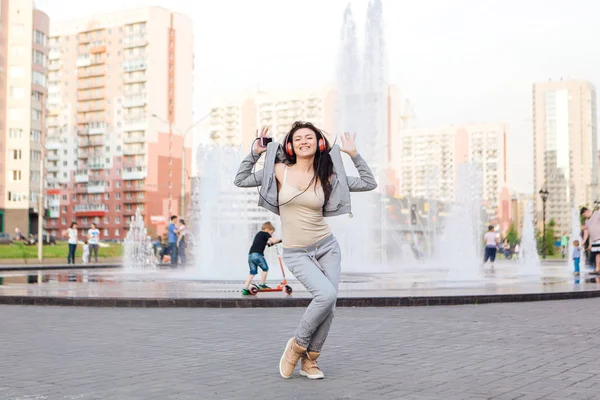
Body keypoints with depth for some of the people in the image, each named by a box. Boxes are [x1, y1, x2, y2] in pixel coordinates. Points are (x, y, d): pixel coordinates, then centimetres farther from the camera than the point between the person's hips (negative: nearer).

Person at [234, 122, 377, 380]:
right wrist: (254, 152, -2)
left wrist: (353, 153, 0)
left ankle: (309, 361, 16)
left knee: (329, 306, -4)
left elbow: (369, 184, 4)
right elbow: (240, 181, 4)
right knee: (326, 294, -24)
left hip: (327, 247, 3)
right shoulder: (280, 170, -2)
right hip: (296, 254, -3)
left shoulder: (327, 176, 1)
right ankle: (298, 345, -1)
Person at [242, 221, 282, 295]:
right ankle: (262, 285, 14)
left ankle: (245, 289, 7)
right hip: (257, 254, -8)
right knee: (265, 269, 11)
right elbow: (273, 240, -9)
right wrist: (279, 239, 5)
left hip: (250, 255, 8)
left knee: (253, 272, 12)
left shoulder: (258, 234, 29)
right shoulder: (265, 234, 2)